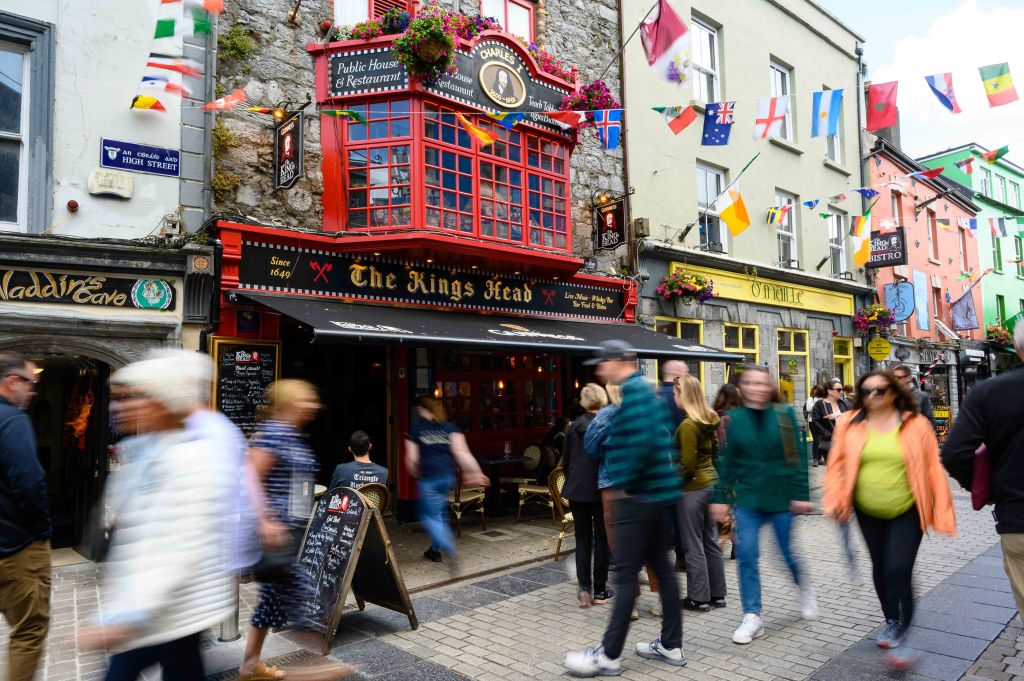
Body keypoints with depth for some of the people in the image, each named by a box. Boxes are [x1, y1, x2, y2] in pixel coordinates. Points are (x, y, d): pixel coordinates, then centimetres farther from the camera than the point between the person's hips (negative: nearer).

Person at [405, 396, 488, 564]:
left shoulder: (415, 429, 1)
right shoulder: (449, 426, 7)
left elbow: (412, 459, 0)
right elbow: (461, 451, -5)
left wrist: (415, 473, 20)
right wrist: (474, 472, -5)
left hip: (429, 477, -5)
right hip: (448, 475, 5)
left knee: (429, 516, 4)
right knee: (439, 512, 22)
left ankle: (450, 551, -15)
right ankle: (435, 550, 32)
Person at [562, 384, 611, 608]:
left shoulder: (573, 427, 1)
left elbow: (566, 461, 7)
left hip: (577, 490, 3)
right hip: (602, 490, -3)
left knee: (582, 538, 12)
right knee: (602, 538, 10)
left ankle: (584, 588, 5)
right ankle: (600, 590, 17)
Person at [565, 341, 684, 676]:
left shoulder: (632, 389, -15)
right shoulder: (644, 388, 16)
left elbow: (641, 441, -27)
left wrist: (624, 484, -17)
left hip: (638, 495, -10)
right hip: (655, 491, 10)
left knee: (626, 574, -3)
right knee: (661, 567, 15)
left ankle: (608, 655, 7)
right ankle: (671, 645, 25)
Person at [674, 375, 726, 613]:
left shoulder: (688, 425, -18)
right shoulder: (710, 420, 7)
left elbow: (687, 464, -19)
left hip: (692, 488, -8)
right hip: (710, 482, 8)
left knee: (693, 546, 2)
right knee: (711, 541, 15)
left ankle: (699, 598, 11)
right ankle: (717, 594, 24)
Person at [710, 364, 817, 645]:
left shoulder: (784, 414, -4)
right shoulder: (734, 419, 0)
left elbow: (797, 456, -4)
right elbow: (727, 462, 3)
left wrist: (801, 494, -8)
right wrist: (721, 498, 3)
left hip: (781, 496, -1)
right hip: (747, 498, 1)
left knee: (788, 553, 12)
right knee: (746, 556, -2)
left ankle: (805, 589, 44)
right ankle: (752, 617, 11)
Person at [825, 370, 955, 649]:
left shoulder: (916, 424, -7)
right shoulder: (850, 424, -3)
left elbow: (932, 469, -4)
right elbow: (837, 464, 1)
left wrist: (941, 511, -5)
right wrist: (836, 500, -8)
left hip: (907, 511, -3)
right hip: (868, 512, 3)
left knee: (898, 569, -11)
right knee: (880, 567, 15)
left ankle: (902, 623, 14)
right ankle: (891, 619, 37)